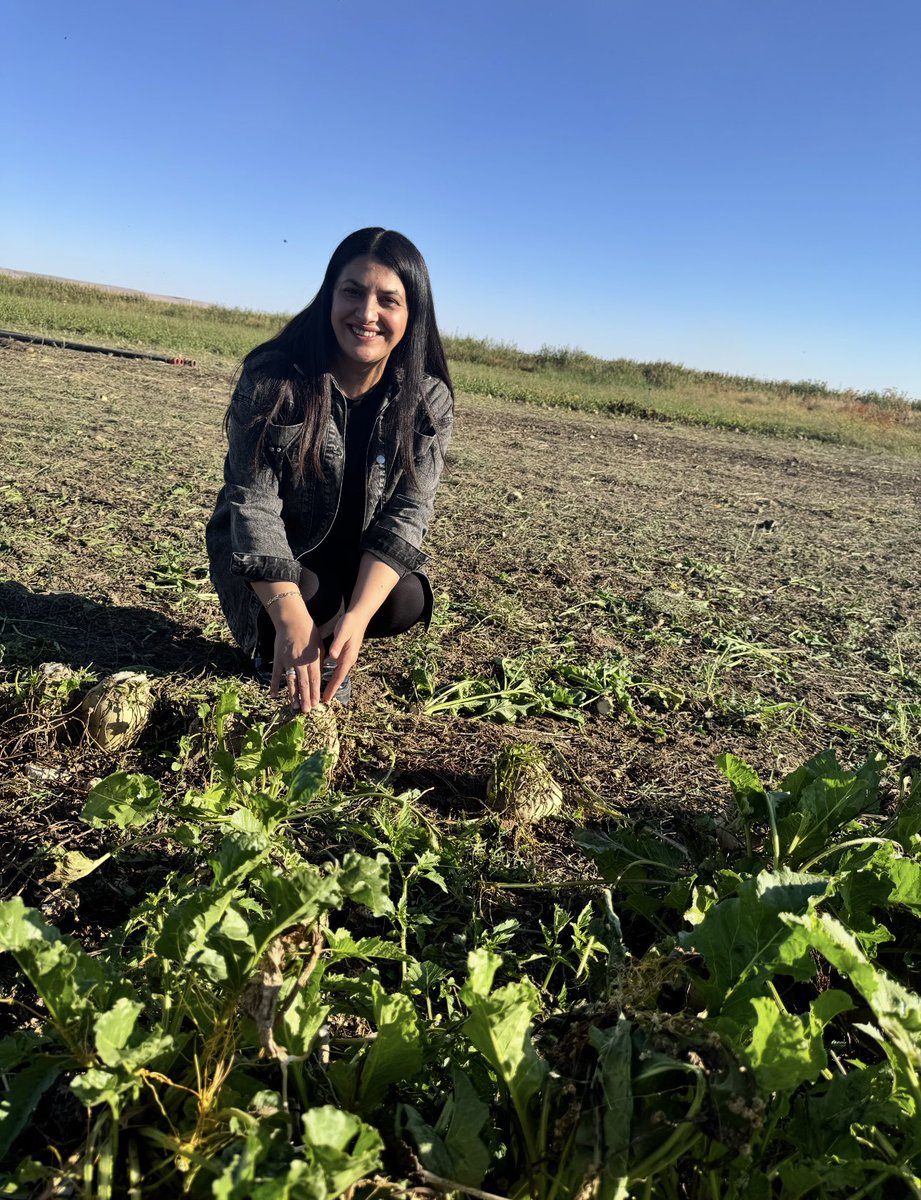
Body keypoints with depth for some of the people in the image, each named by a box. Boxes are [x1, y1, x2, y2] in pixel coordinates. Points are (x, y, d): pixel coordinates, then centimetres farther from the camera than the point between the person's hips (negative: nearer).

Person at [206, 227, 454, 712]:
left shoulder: (429, 400, -15)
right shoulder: (271, 377, -21)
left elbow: (405, 513, -20)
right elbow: (253, 501, -26)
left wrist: (356, 616, -35)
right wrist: (291, 620, -39)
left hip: (358, 563, 3)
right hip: (266, 561, -2)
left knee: (408, 601, -26)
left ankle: (325, 644, 7)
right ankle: (271, 647, 6)